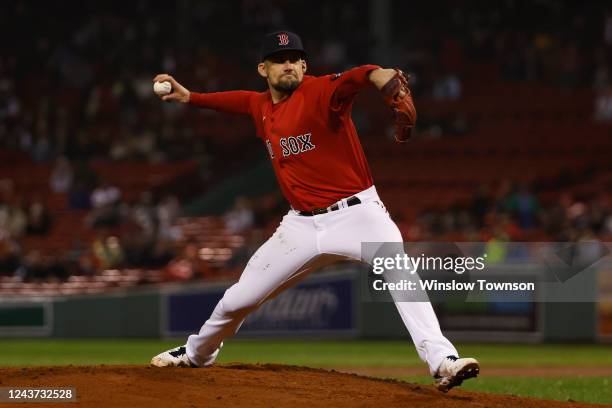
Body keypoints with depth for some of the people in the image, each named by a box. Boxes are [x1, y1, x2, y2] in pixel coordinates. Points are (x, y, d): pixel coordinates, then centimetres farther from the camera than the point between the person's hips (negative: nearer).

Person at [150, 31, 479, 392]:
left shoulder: (320, 92, -14)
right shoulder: (261, 107, 7)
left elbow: (361, 77, -35)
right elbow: (238, 100, 32)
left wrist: (387, 79, -56)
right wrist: (189, 97, 23)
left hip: (357, 212, -6)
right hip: (303, 225, 6)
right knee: (239, 298, 14)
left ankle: (443, 361, -39)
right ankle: (196, 354, 42)